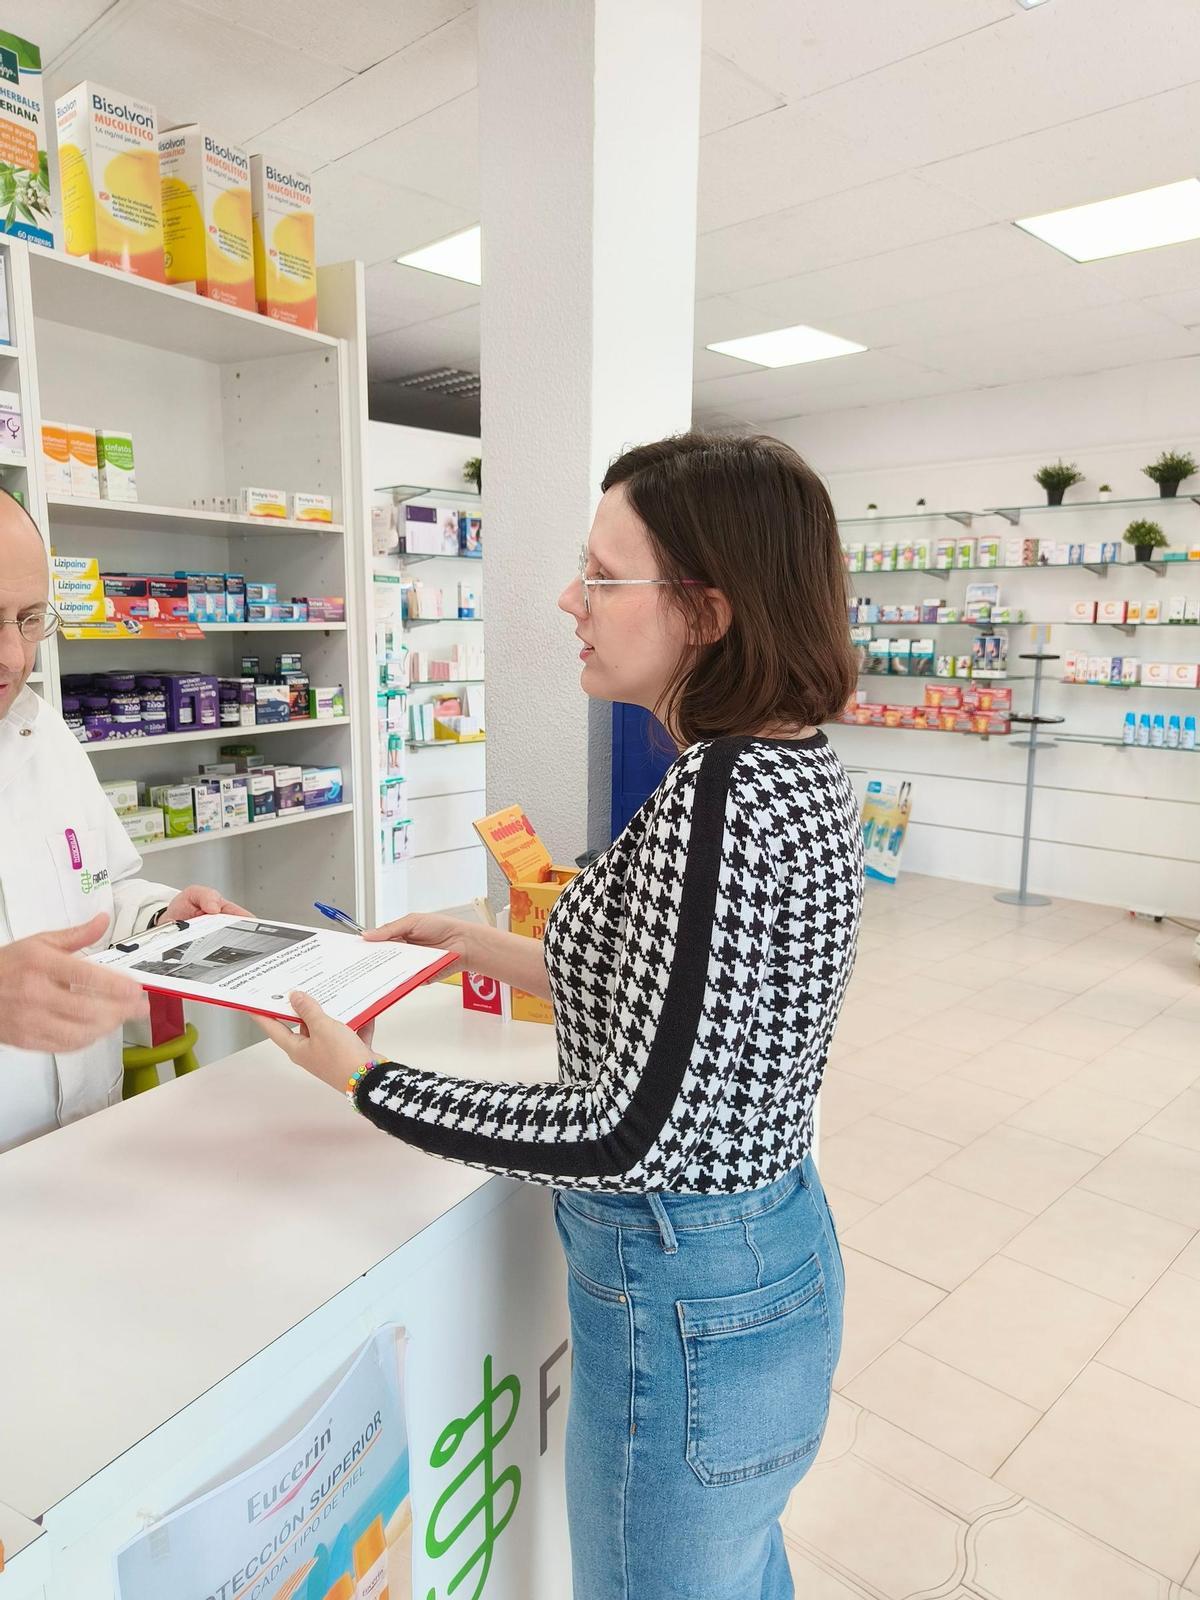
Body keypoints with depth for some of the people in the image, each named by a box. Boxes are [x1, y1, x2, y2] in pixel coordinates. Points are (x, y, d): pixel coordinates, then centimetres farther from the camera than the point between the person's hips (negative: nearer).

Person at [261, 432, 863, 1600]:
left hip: (686, 1307, -8)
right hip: (777, 1251, 8)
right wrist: (497, 953, 9)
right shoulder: (794, 761, 0)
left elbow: (631, 1136, -27)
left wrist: (368, 1083, -18)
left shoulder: (718, 797, -30)